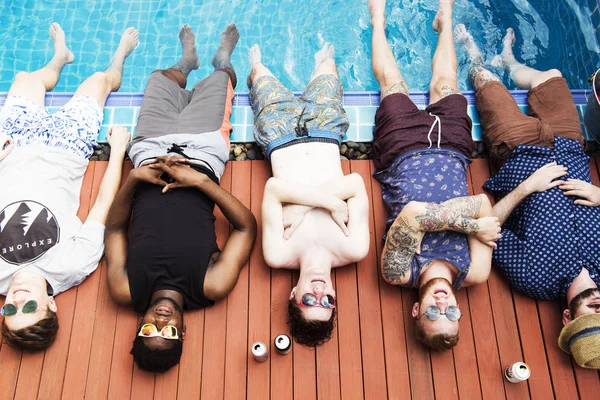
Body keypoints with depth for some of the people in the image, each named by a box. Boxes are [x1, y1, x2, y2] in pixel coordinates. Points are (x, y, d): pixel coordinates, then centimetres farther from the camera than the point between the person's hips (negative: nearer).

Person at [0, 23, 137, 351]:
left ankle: (60, 57, 56)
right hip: (64, 152, -1)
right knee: (100, 79, 13)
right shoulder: (74, 267, -37)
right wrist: (118, 150, -16)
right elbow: (103, 203, -27)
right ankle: (119, 58, 52)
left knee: (27, 78, 19)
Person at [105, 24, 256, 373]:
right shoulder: (211, 289, -32)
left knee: (161, 77, 18)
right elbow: (247, 227, -25)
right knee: (220, 77, 14)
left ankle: (188, 62, 57)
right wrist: (202, 181, -36)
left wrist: (133, 178, -29)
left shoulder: (125, 291, -27)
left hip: (151, 153, 1)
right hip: (202, 157, -1)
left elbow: (114, 229, -12)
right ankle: (224, 61, 54)